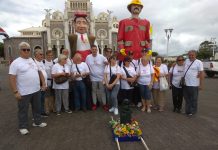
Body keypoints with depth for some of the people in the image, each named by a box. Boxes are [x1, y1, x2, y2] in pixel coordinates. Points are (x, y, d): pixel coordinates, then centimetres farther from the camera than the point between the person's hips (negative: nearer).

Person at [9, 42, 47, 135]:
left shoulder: (33, 61, 9)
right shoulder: (16, 63, -10)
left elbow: (39, 72, 15)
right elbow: (12, 78, -14)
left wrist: (43, 84, 9)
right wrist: (15, 92, -18)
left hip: (36, 90, 6)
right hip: (24, 92, -6)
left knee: (37, 108, 19)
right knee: (23, 110, 10)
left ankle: (37, 122, 37)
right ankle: (23, 127, 27)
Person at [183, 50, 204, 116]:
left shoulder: (199, 62, -8)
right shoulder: (186, 61, 8)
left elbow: (201, 73, -11)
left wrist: (201, 84, -14)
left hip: (194, 85, -5)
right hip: (185, 84, 6)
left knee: (193, 99, 8)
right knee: (187, 99, 16)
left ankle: (193, 112, 23)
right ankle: (187, 111, 30)